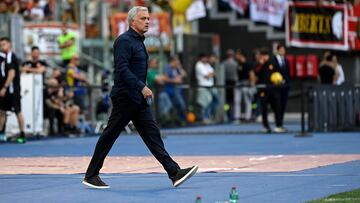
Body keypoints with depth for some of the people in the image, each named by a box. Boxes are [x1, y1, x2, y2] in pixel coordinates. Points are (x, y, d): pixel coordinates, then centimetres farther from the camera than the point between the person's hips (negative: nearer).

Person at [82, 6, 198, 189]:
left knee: (152, 134, 1)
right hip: (125, 97, -9)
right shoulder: (124, 41, -13)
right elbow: (122, 69, -22)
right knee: (108, 136, -1)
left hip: (138, 99, 9)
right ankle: (91, 176, 8)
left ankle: (174, 173, -6)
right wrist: (142, 87, -26)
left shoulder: (139, 42, 17)